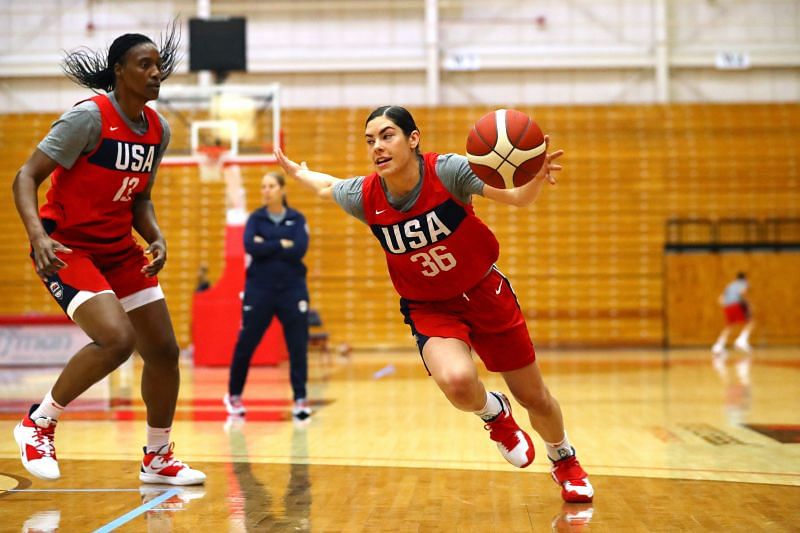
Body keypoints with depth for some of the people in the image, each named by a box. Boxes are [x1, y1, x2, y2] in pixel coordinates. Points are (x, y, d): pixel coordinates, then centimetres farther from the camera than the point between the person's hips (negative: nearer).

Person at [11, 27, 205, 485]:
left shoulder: (159, 130, 4)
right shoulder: (89, 117, -17)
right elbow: (26, 178, -17)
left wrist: (157, 239, -3)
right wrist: (38, 236, -32)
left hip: (119, 249, 8)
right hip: (66, 247, -8)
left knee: (163, 350, 6)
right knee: (117, 339, -26)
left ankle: (158, 458, 24)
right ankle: (39, 423, -4)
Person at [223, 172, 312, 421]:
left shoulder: (297, 219, 4)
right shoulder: (255, 218, 4)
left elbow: (299, 250, -12)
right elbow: (250, 246, -13)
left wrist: (266, 246, -10)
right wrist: (281, 244, -12)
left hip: (292, 289, 0)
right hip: (259, 289, 0)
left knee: (298, 345, -3)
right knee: (246, 344, 4)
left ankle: (300, 399, 4)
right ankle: (234, 395, 22)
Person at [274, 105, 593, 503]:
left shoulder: (447, 171, -22)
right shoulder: (365, 197, -14)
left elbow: (517, 197, -26)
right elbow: (328, 186, 10)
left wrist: (537, 177, -48)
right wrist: (296, 171, 26)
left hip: (484, 292, 0)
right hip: (429, 307, 1)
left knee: (534, 398, 9)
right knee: (457, 381, -32)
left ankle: (565, 462, 44)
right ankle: (495, 415, 6)